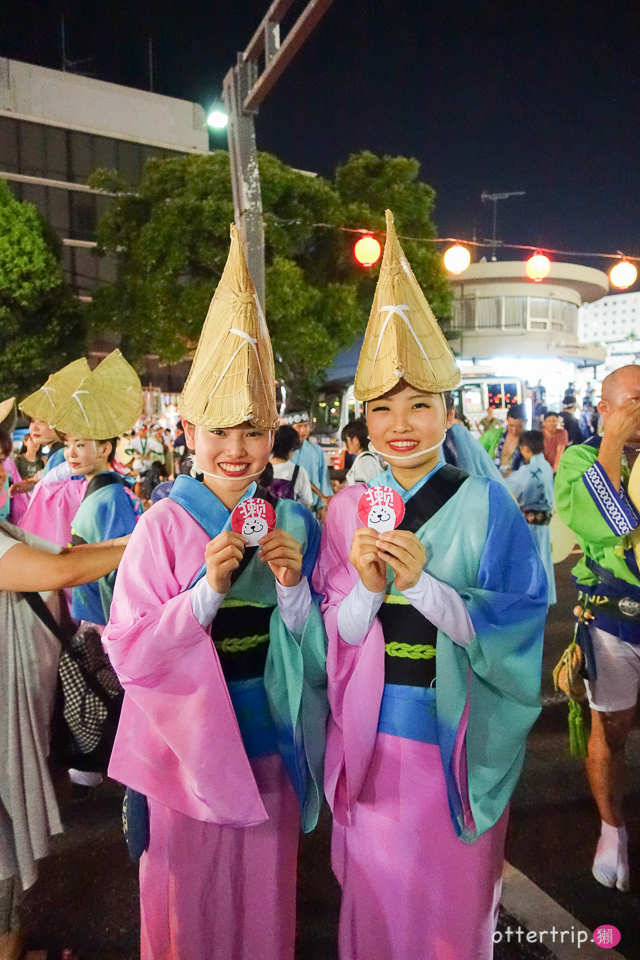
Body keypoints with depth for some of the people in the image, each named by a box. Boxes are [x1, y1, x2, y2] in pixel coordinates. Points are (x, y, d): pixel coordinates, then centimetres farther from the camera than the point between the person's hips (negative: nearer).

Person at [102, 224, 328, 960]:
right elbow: (128, 654, -15)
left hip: (270, 741, 3)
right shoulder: (163, 526, -13)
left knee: (265, 899, 22)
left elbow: (316, 655, -2)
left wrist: (292, 586, -20)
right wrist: (209, 589, -26)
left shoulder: (293, 524, -4)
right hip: (188, 741, -2)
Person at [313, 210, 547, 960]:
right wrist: (367, 587, -22)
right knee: (376, 898, 22)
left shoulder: (486, 506, -12)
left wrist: (424, 583, -26)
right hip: (370, 738, 2)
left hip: (456, 741, -2)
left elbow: (516, 631, -13)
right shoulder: (347, 510, -5)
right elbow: (335, 637, -2)